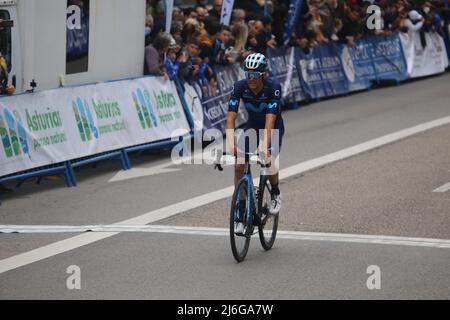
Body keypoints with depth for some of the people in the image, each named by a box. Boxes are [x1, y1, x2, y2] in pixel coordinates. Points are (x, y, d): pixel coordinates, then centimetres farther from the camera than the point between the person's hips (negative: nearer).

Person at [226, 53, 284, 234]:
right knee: (239, 165, -15)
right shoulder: (240, 87, -23)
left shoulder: (273, 88, -30)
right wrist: (231, 143, -42)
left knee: (269, 161, -26)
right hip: (253, 126, 3)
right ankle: (241, 214, -6)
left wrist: (264, 145, -49)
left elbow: (270, 120, -37)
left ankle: (275, 194, 7)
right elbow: (231, 117, -27)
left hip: (274, 127, -3)